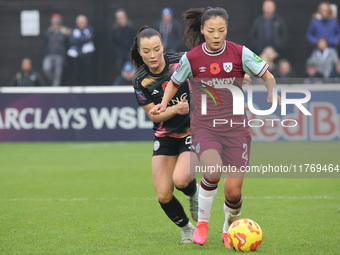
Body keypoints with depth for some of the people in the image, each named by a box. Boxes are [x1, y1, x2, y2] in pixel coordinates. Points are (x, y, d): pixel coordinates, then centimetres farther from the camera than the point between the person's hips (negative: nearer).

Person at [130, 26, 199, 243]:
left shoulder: (181, 62, -13)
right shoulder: (141, 80, -8)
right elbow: (154, 115, -7)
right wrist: (176, 109, -25)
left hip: (194, 132, -3)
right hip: (165, 137, 3)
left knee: (180, 180, -26)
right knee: (163, 195, -6)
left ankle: (195, 193, 11)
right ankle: (187, 230, 21)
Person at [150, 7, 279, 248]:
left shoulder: (240, 53, -3)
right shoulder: (191, 58, -1)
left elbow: (267, 76, 5)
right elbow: (174, 83, 16)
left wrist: (272, 93, -15)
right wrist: (164, 104, -1)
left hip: (235, 127, 1)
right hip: (204, 126, -1)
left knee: (233, 191, -7)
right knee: (213, 171, -31)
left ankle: (230, 228, 27)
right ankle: (202, 221, -4)